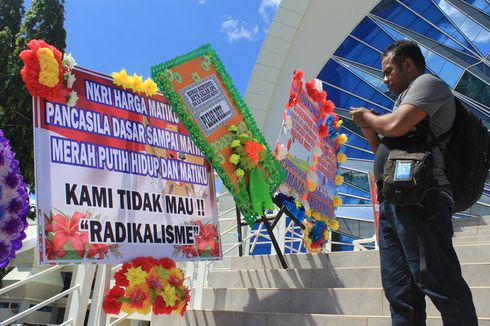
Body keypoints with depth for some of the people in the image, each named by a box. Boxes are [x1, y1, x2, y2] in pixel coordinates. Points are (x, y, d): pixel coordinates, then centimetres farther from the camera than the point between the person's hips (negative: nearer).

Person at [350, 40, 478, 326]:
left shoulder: (427, 82, 4)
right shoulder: (409, 98, 31)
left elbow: (396, 125, -15)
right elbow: (387, 152, 30)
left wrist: (368, 116, 4)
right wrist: (368, 130, 18)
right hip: (394, 201, 10)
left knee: (436, 280, -11)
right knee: (400, 288, 6)